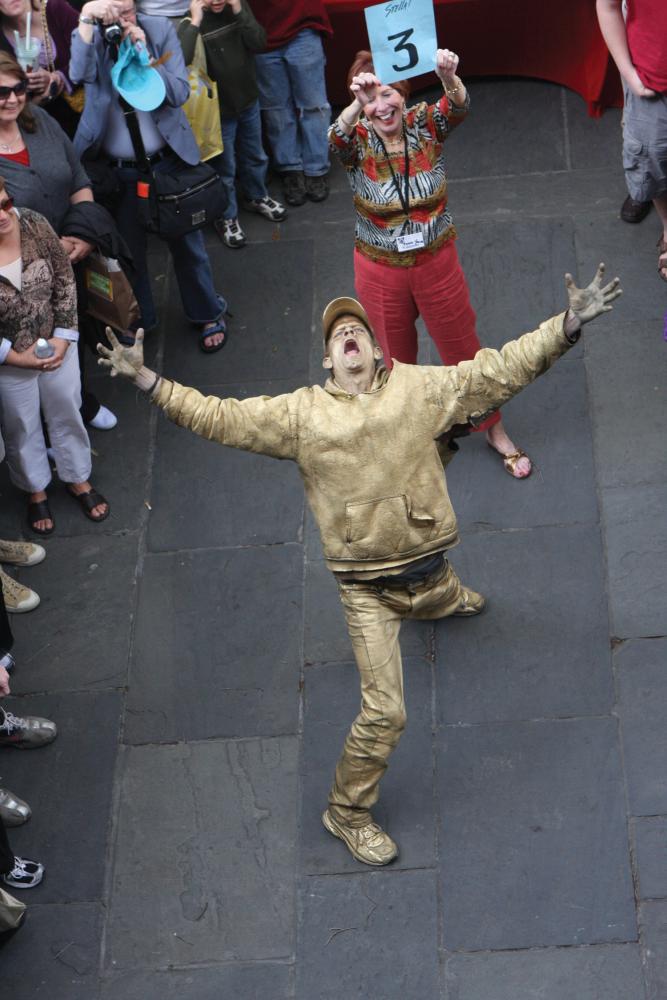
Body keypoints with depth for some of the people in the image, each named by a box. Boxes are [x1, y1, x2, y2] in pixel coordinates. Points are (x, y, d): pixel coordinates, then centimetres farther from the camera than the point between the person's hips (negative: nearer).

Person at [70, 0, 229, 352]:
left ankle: (208, 314, 33)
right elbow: (80, 75, -31)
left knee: (186, 243, 14)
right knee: (128, 249, 15)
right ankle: (138, 321, 35)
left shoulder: (160, 30, -9)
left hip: (168, 162, 0)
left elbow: (180, 93, -12)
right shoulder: (89, 37, -10)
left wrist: (144, 55, -24)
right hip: (116, 171, 0)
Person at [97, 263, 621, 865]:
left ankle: (448, 598, 77)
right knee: (384, 712, -7)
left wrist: (568, 326, -19)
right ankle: (347, 812, 13)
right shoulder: (302, 414, -4)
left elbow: (502, 370, -8)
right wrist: (147, 380, -15)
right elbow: (217, 418, -5)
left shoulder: (420, 388, -3)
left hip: (426, 561, 3)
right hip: (366, 587, -3)